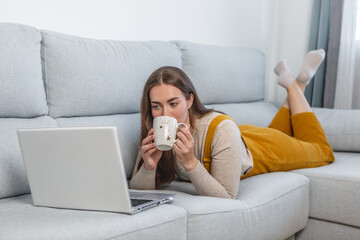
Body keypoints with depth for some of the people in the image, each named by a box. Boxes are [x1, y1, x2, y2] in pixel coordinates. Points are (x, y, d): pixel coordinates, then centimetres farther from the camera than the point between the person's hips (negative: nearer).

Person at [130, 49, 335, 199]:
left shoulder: (221, 129, -46)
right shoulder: (154, 136, -33)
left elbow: (227, 198, -42)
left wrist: (190, 163, -55)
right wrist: (149, 166, -47)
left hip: (263, 151, -4)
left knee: (322, 151, 29)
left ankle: (295, 85, 35)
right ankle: (292, 88, 45)